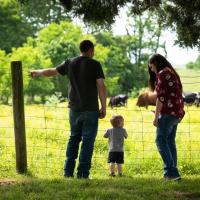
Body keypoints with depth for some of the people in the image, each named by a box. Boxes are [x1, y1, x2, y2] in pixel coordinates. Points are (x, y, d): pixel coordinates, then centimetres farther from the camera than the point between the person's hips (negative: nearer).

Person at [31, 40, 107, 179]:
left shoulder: (70, 63, 7)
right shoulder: (95, 65, -6)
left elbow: (51, 72, 18)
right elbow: (101, 86, -12)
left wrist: (38, 73, 37)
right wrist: (104, 107, -6)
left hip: (74, 109, 4)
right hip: (91, 109, -4)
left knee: (74, 139, 15)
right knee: (88, 141, -1)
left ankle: (68, 171, 12)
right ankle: (83, 173, -4)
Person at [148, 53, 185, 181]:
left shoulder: (163, 74, -7)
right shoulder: (173, 74, 21)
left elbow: (161, 97, -13)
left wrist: (156, 117, -11)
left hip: (168, 112, -9)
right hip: (177, 113, 9)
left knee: (161, 140, -10)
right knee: (170, 142, 11)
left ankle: (171, 171, -19)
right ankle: (173, 173, 9)